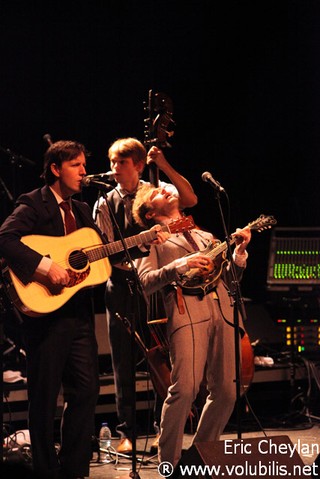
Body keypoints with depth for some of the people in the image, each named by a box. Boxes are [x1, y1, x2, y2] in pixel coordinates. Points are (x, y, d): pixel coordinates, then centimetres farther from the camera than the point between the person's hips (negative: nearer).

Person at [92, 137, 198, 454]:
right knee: (123, 360, 2)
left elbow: (190, 200, -16)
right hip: (122, 287, 1)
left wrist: (165, 167, -23)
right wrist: (132, 267, -16)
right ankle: (126, 432, 9)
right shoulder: (105, 205, 3)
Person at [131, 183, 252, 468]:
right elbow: (146, 281, -1)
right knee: (185, 389, -17)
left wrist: (239, 252, 8)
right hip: (187, 313, -5)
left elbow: (231, 278, 26)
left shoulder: (206, 237, 30)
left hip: (224, 312, 5)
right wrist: (180, 265, -15)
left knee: (226, 391, 1)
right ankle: (169, 464, -7)